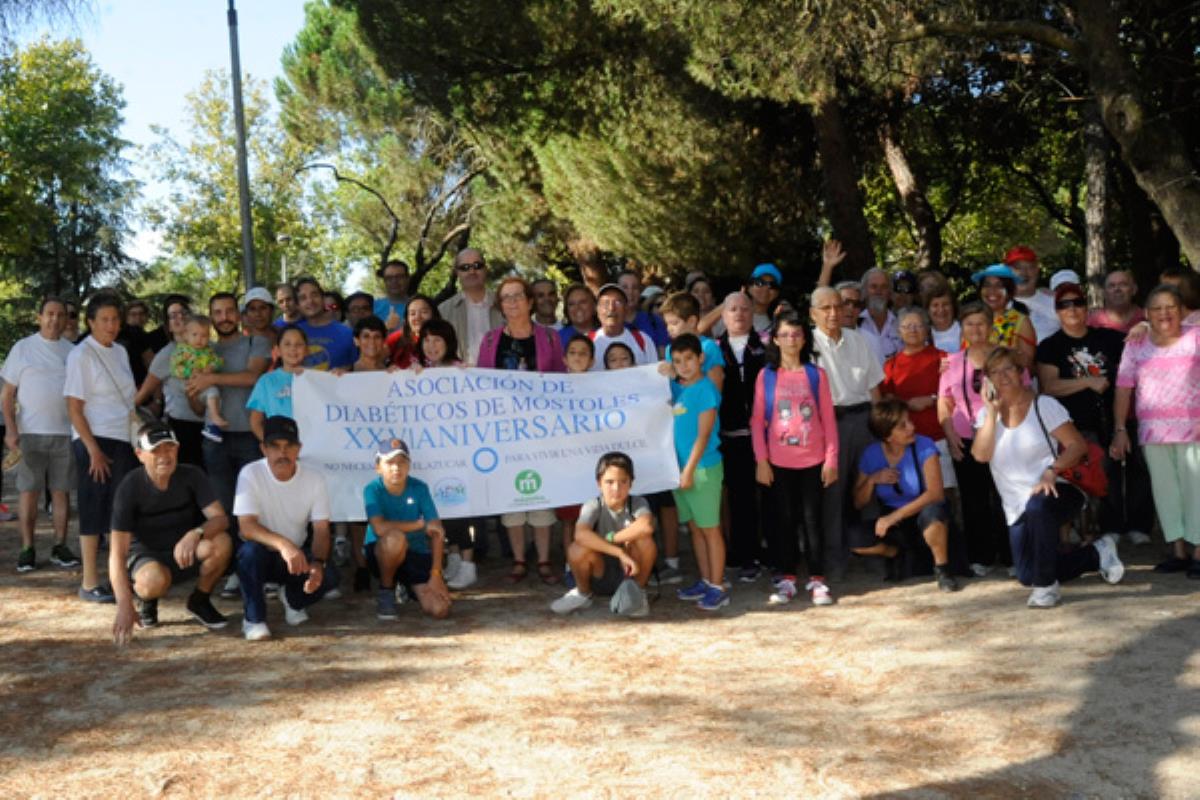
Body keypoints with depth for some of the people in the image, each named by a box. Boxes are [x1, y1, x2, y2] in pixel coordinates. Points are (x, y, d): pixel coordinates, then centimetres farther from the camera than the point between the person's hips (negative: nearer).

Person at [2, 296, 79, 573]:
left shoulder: (72, 351, 9)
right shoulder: (23, 348, 3)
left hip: (65, 432, 2)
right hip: (31, 433, -2)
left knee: (61, 490, 5)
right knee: (28, 491, 0)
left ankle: (60, 547, 12)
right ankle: (27, 549, 6)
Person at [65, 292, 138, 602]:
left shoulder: (120, 352, 11)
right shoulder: (81, 355, -8)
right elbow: (74, 408, -12)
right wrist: (93, 449, -17)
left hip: (123, 440, 6)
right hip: (94, 441, -6)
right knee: (94, 510, -2)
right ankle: (89, 583, 5)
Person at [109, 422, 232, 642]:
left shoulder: (192, 476, -13)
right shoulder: (130, 488, -20)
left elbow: (220, 519, -20)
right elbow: (118, 552, -24)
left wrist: (196, 534, -45)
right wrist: (124, 606, -35)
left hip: (186, 554, 3)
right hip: (147, 555, -2)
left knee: (221, 542, -30)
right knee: (155, 580, -39)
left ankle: (199, 601, -2)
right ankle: (143, 597, 2)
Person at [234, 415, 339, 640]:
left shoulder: (315, 479, -11)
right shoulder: (251, 474, -19)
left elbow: (321, 530, -11)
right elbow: (247, 526, -29)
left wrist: (318, 563, -32)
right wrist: (283, 544, -47)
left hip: (296, 555, 2)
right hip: (262, 554, -2)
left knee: (329, 576, -26)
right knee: (250, 550, -36)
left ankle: (292, 599, 10)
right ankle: (254, 618, -13)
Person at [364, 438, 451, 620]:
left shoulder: (419, 488, -7)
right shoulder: (373, 489, -14)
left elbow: (437, 532, -8)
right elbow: (379, 528, -30)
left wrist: (435, 574, -17)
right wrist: (421, 524, -21)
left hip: (417, 555, 3)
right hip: (381, 554, -3)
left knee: (440, 610, -17)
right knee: (395, 537, -39)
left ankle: (408, 587, 19)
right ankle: (386, 591, -10)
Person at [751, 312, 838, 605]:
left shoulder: (816, 374, 2)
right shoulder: (766, 375, 2)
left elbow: (828, 419, 2)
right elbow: (757, 420, 2)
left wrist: (831, 459, -2)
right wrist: (761, 460, -4)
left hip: (813, 460, 0)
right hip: (778, 462, 0)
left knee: (812, 518, 3)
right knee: (785, 518, 7)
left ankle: (817, 579, 10)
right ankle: (787, 578, 14)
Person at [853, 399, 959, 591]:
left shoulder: (924, 446, -16)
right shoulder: (871, 454, -7)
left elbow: (935, 494, -26)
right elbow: (858, 503, 0)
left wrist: (895, 516, -30)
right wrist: (872, 480, -20)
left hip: (923, 513, -3)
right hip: (893, 520, 3)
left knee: (933, 511, -39)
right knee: (856, 541, -24)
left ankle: (941, 569, -13)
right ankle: (897, 554, 9)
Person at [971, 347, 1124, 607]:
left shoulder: (1044, 405, -5)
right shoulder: (987, 413, 4)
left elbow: (1078, 445, -10)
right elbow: (981, 455, -12)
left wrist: (1052, 471, -25)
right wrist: (992, 411, -13)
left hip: (1049, 492, -5)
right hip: (1017, 508, 5)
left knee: (1037, 507, -42)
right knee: (1027, 576, 4)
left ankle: (1047, 585, -22)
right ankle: (1096, 554, 27)